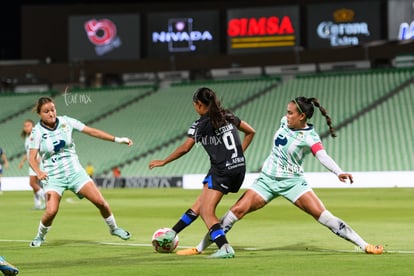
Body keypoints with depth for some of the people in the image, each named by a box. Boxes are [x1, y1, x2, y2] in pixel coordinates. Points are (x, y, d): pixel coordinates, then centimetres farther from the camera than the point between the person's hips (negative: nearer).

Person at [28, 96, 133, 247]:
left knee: (100, 201, -6)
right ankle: (39, 237, 9)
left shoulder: (66, 121, -4)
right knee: (51, 211, -21)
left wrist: (117, 139, -6)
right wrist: (39, 172, -36)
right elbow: (32, 158, -15)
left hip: (74, 171, 2)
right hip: (53, 177, -2)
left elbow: (92, 131, -2)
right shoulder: (37, 131, -10)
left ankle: (114, 228, 21)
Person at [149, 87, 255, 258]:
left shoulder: (201, 125, -8)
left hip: (222, 171, -8)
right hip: (239, 168, 8)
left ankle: (225, 249, -22)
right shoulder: (228, 117, 13)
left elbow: (185, 148, -12)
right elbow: (250, 132, 20)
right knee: (201, 204, 15)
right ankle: (172, 233, 25)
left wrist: (163, 162, -2)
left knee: (207, 212, -7)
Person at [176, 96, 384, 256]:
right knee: (237, 210, -6)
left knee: (322, 214, -17)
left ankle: (364, 245, -11)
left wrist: (339, 172, -52)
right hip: (267, 179, 5)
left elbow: (322, 156, -35)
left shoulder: (309, 137, -17)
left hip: (292, 182, -5)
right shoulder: (285, 122, 0)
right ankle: (201, 247, 1)